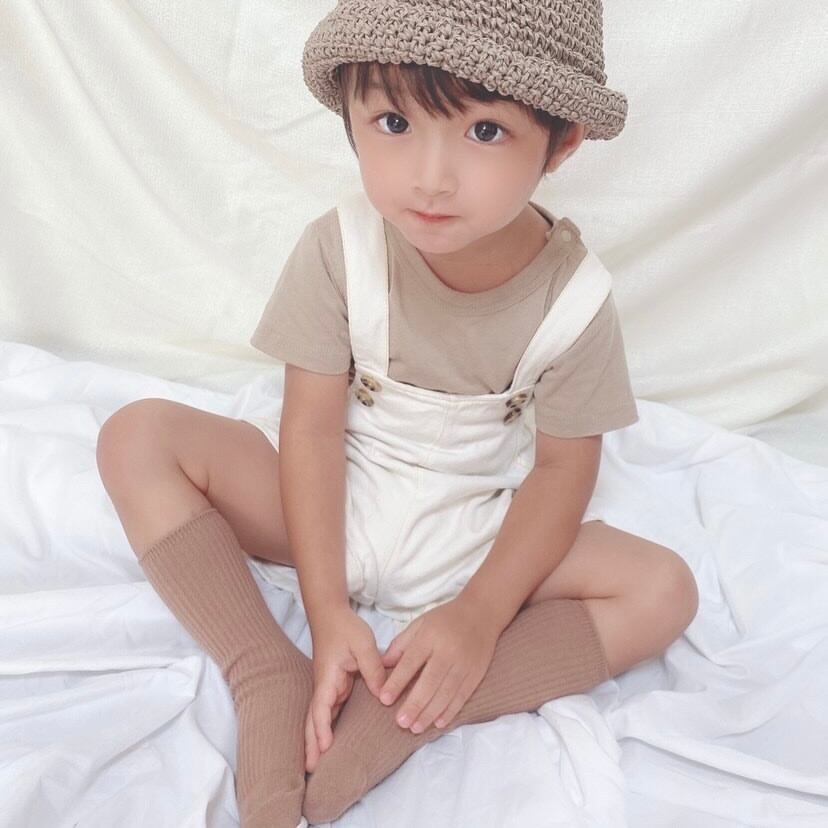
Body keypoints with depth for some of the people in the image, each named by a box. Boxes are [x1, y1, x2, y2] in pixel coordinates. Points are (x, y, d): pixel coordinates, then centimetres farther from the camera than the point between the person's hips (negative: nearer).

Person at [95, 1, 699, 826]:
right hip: (333, 507, 1)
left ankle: (393, 717, -26)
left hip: (476, 534, 0)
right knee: (138, 437, -19)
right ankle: (274, 687, -24)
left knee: (663, 590, -21)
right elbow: (313, 426, -17)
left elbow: (562, 469, -11)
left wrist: (479, 616, -23)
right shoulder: (338, 249, -19)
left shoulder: (575, 297, -18)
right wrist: (327, 611, -22)